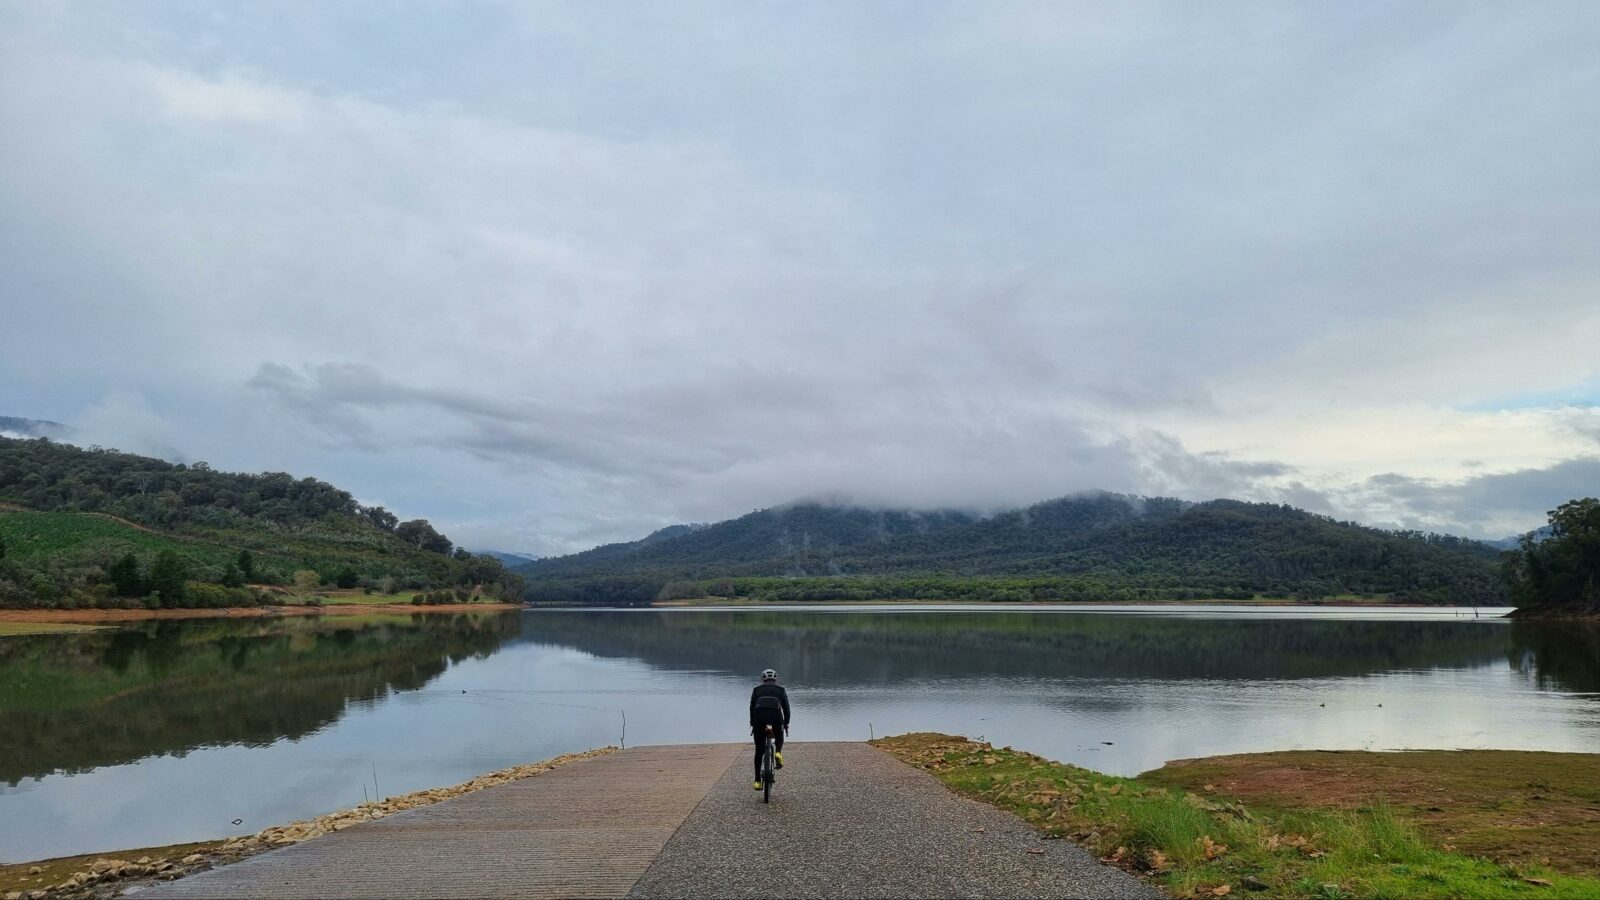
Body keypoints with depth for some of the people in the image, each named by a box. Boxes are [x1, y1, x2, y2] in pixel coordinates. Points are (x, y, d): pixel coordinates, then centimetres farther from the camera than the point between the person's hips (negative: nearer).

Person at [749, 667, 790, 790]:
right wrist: (786, 724, 27)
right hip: (776, 715, 0)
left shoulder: (757, 689, 26)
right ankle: (778, 752, 0)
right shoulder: (781, 689, 25)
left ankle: (757, 781, 9)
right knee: (779, 737, 31)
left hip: (759, 715, 0)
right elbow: (786, 708, 19)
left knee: (759, 750, 11)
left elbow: (752, 707, 22)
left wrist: (753, 725, 27)